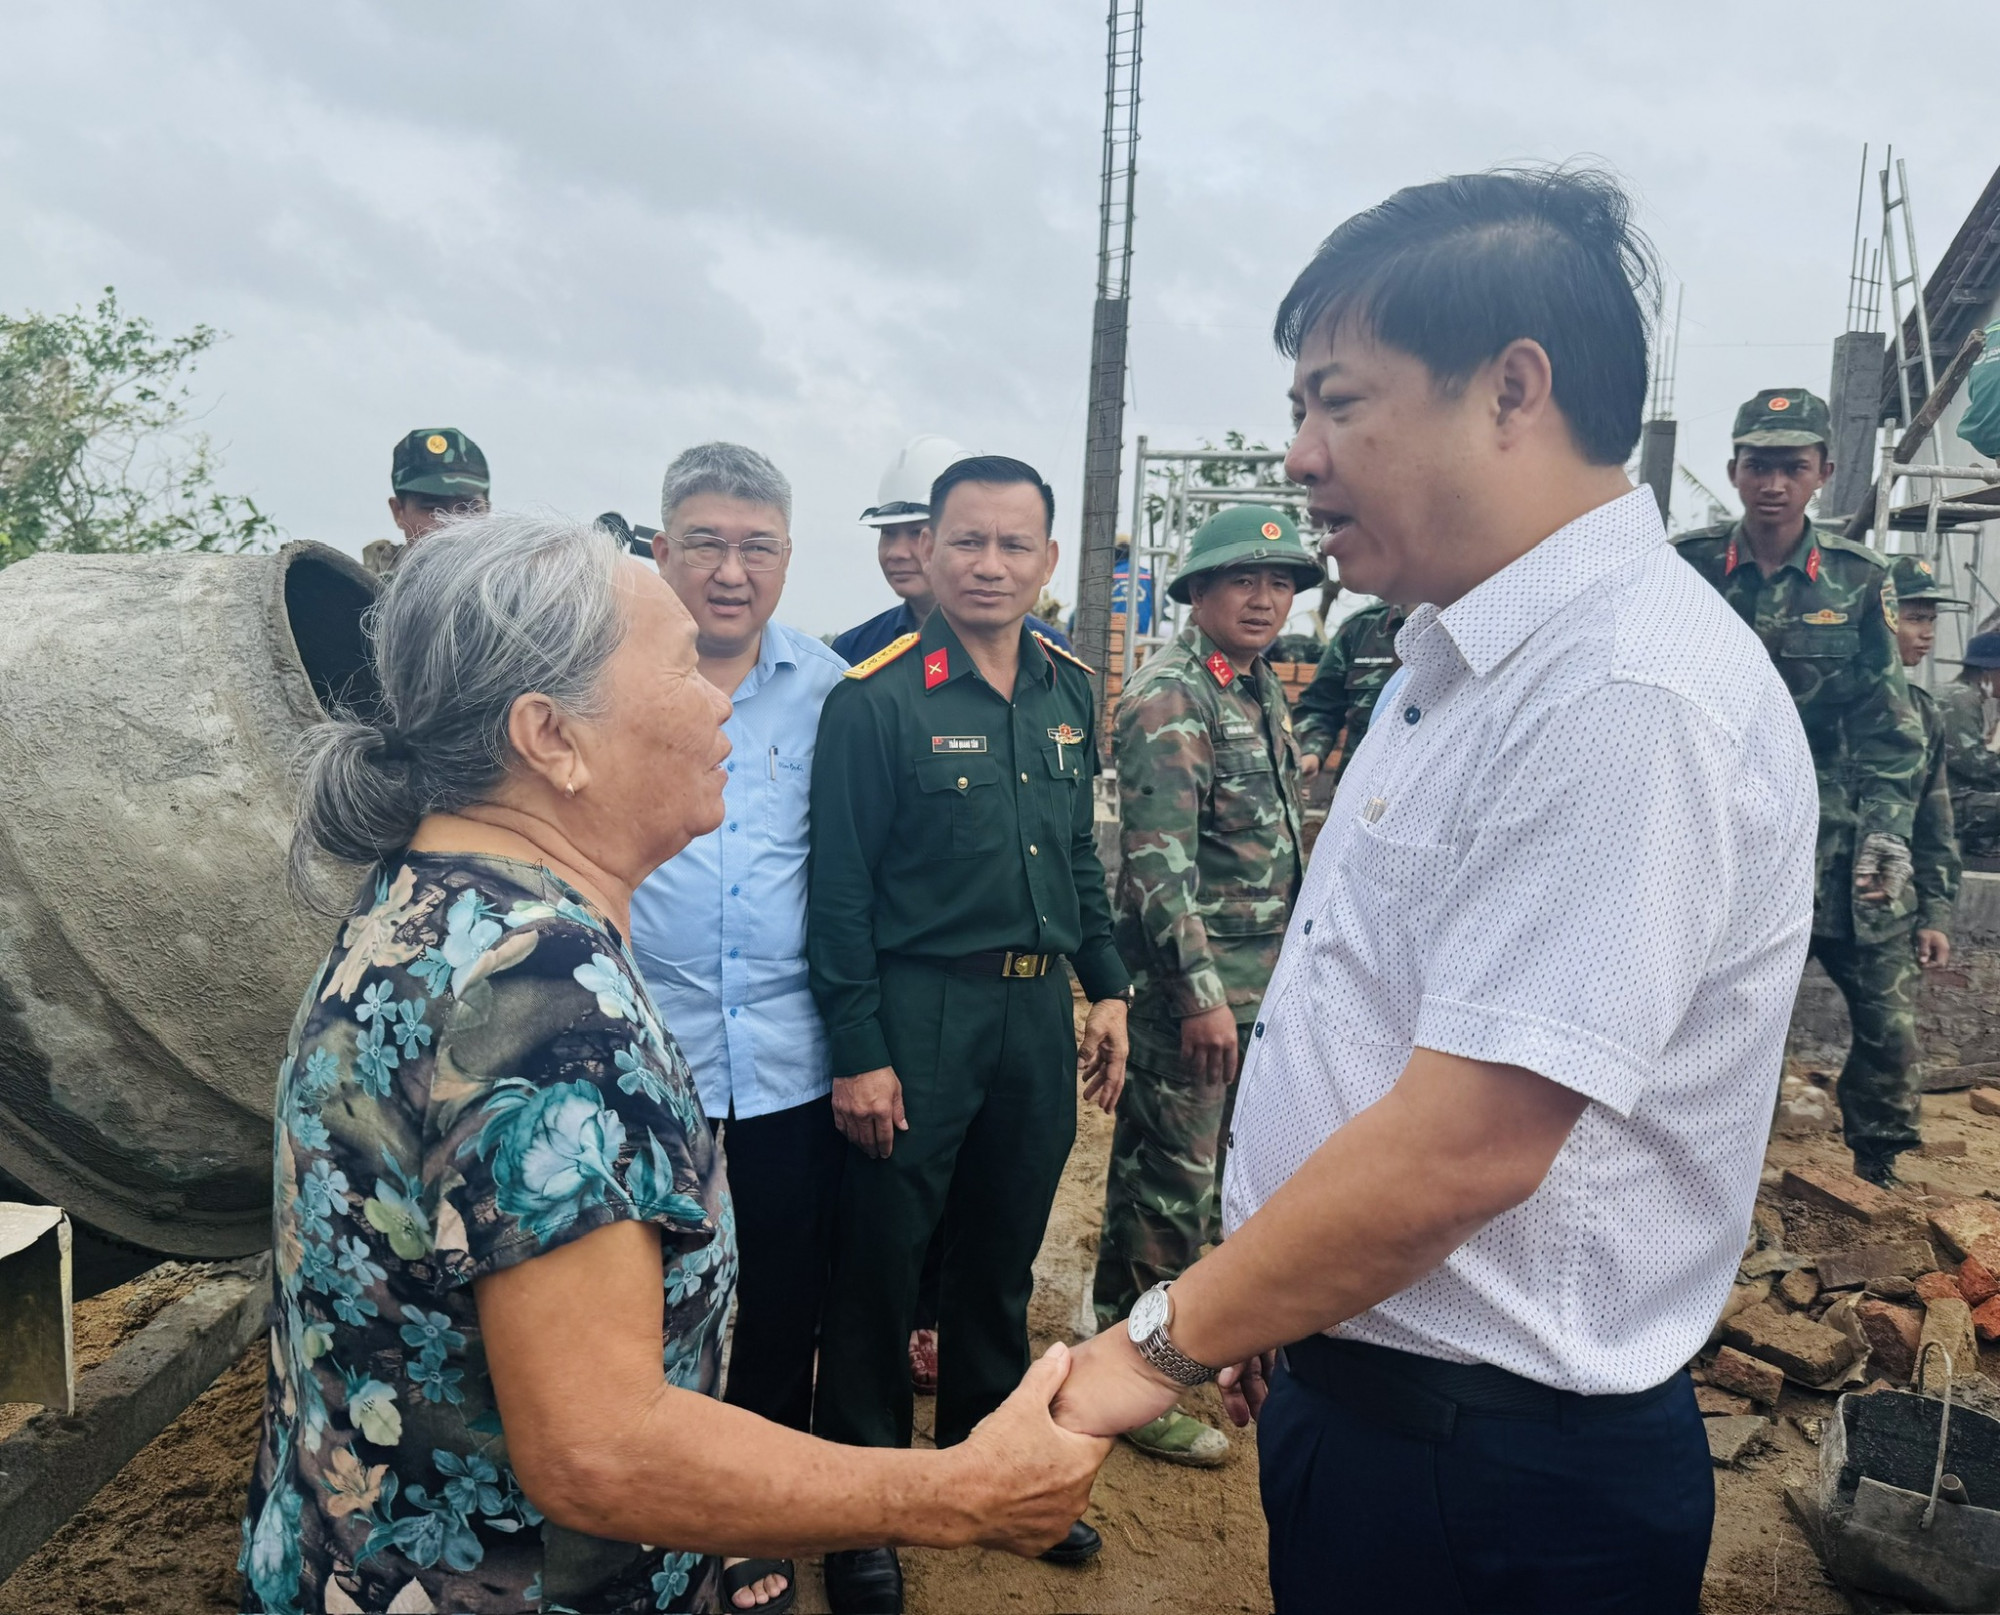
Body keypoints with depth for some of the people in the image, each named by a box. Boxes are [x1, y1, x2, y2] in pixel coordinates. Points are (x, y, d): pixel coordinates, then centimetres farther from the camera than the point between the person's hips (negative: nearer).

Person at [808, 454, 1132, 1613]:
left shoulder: (1070, 690, 6)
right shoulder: (876, 698, -12)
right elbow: (841, 888, -13)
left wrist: (1108, 987, 10)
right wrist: (859, 1050, -14)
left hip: (1039, 1008, 6)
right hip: (918, 1009, -5)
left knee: (1005, 1252, 19)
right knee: (881, 1258, 8)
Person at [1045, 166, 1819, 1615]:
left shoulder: (1630, 693, -25)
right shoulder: (1464, 661, 6)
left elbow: (1463, 1150, -28)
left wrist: (1167, 1341, -15)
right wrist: (1263, 1299, 14)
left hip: (1497, 1476, -8)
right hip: (1353, 1381, 8)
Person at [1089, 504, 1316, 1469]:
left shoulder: (1260, 687, 13)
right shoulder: (1169, 699, -15)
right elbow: (1158, 861, -22)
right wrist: (1201, 991, -24)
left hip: (1267, 981, 9)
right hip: (1192, 985, -9)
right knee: (1168, 1188, 1)